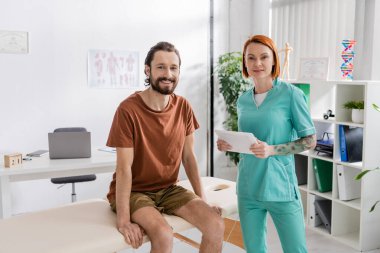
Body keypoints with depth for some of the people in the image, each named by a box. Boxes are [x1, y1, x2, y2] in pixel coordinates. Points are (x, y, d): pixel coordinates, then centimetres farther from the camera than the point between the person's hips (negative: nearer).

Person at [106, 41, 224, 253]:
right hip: (134, 191, -5)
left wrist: (203, 200, 0)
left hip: (168, 189, 5)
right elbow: (124, 168, -20)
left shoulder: (183, 107, -3)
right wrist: (124, 220, -24)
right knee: (164, 235, -30)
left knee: (217, 225, -13)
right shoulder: (129, 109, -20)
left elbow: (189, 157, 4)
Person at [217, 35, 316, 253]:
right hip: (248, 188, 5)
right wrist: (230, 145, -2)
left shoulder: (291, 94, -7)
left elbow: (310, 141, -5)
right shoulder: (243, 100, 8)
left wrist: (272, 150, -18)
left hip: (280, 188, -4)